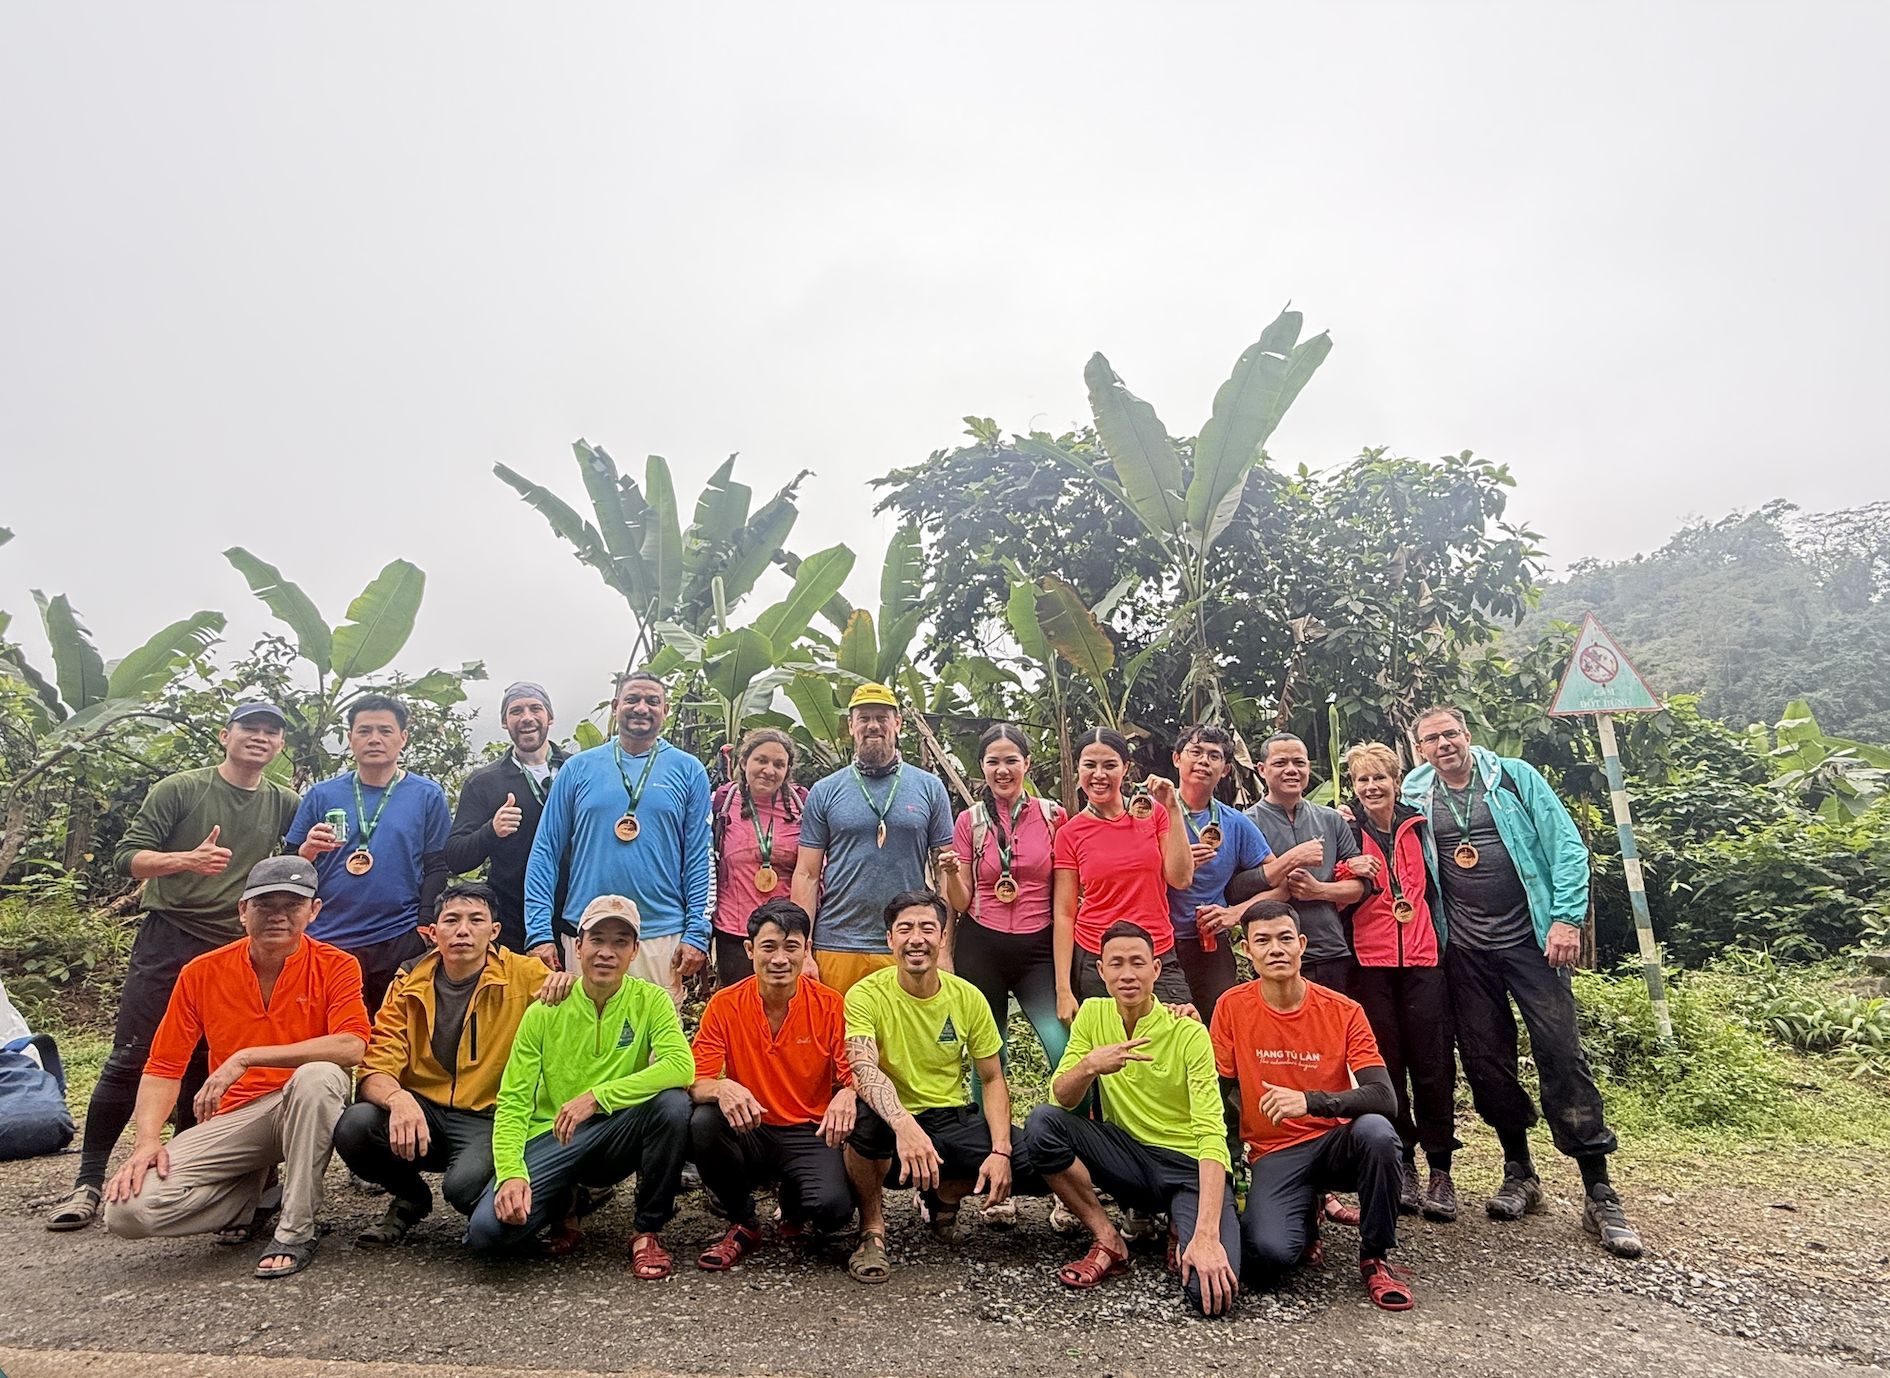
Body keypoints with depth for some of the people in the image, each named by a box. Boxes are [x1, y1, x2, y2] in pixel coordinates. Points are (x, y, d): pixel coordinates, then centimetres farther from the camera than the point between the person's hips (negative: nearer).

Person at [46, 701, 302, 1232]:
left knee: (205, 1068, 8)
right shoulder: (180, 789, -2)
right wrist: (187, 859, -26)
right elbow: (127, 857, -7)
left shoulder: (285, 804, 7)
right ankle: (88, 1181, 7)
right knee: (130, 1060, -3)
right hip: (170, 938, -3)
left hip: (236, 949, 3)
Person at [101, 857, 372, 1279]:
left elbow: (352, 1046, -24)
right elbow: (163, 1068, 4)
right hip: (234, 1117, 3)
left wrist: (247, 1058, -27)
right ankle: (253, 1193, 12)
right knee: (128, 1207, -19)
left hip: (303, 1110, -3)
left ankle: (296, 1231, -19)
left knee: (321, 1075, -37)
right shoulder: (202, 973, 1)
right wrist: (148, 1140, -13)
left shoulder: (335, 967, -8)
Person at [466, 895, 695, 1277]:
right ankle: (565, 1201, 12)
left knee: (672, 1102, -31)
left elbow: (682, 1066, -24)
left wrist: (597, 1096, -30)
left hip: (619, 1136, -1)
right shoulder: (545, 1011, -3)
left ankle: (647, 1232, -8)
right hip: (552, 1138, 1)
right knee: (489, 1229, -23)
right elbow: (513, 1102, -5)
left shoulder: (650, 1000, -6)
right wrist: (511, 1173, -22)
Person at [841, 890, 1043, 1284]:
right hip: (891, 1125, -4)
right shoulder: (866, 995, -12)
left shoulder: (968, 997, -1)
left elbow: (993, 1080, 5)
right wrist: (904, 1125, -47)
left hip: (953, 1121, 4)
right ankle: (872, 1230, -8)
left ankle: (946, 1194, 14)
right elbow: (863, 1070, -28)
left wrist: (1000, 1151, -10)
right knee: (865, 1115, -39)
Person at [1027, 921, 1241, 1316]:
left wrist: (1206, 1235, -33)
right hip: (1128, 1155, 4)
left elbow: (1212, 1134, -22)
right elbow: (1060, 1100, -8)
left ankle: (1181, 1232, 6)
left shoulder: (1188, 1034, -15)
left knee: (1212, 1292, -29)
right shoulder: (1093, 1015, -3)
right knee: (1043, 1123, -22)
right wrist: (1090, 1066, -31)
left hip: (1189, 1167, -4)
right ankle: (1109, 1243, -5)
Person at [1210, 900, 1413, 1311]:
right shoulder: (1233, 1007, -4)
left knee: (1376, 1131, -34)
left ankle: (1374, 1257, -9)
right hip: (1274, 1154, 0)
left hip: (1337, 1142, 1)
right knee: (1269, 1256, -28)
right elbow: (1221, 1096, 3)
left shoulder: (1343, 1012, -7)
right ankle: (1303, 1217, 11)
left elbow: (1384, 1098, -18)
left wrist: (1309, 1101, -33)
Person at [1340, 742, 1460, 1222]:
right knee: (1385, 1063, 1)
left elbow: (1434, 886, 22)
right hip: (1369, 961, -1)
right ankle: (1403, 1165, 13)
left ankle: (1440, 1170, 8)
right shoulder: (1345, 831, 5)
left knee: (1432, 1062, -3)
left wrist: (1442, 939, 14)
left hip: (1422, 956, 1)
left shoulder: (1418, 826, 12)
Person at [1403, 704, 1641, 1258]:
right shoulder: (1414, 796, 6)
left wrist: (1567, 918, -12)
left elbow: (1567, 846, -3)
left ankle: (1599, 1195, 4)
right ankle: (1519, 1174, 24)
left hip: (1531, 941, -3)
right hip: (1465, 953, 3)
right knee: (1486, 1062, 7)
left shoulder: (1515, 777, -1)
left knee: (1562, 1057, -6)